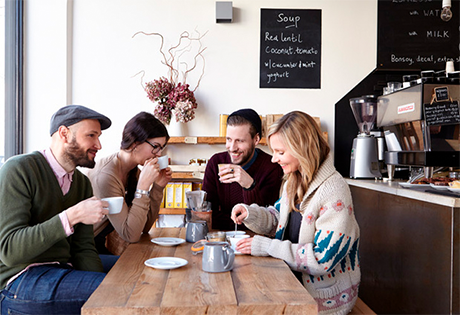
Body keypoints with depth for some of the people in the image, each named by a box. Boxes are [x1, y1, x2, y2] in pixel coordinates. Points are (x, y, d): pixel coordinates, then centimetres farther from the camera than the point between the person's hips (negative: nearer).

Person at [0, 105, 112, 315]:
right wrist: (72, 216, -26)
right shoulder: (19, 170, -10)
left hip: (62, 272, 7)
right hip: (20, 280, -7)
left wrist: (101, 291, -11)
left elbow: (84, 248, 6)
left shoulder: (82, 183, 11)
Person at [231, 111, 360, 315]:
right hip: (295, 282, 7)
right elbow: (278, 219, 16)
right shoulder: (295, 181, 4)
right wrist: (251, 214, -4)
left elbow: (322, 259, -25)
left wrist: (267, 247, -23)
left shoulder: (334, 193, -23)